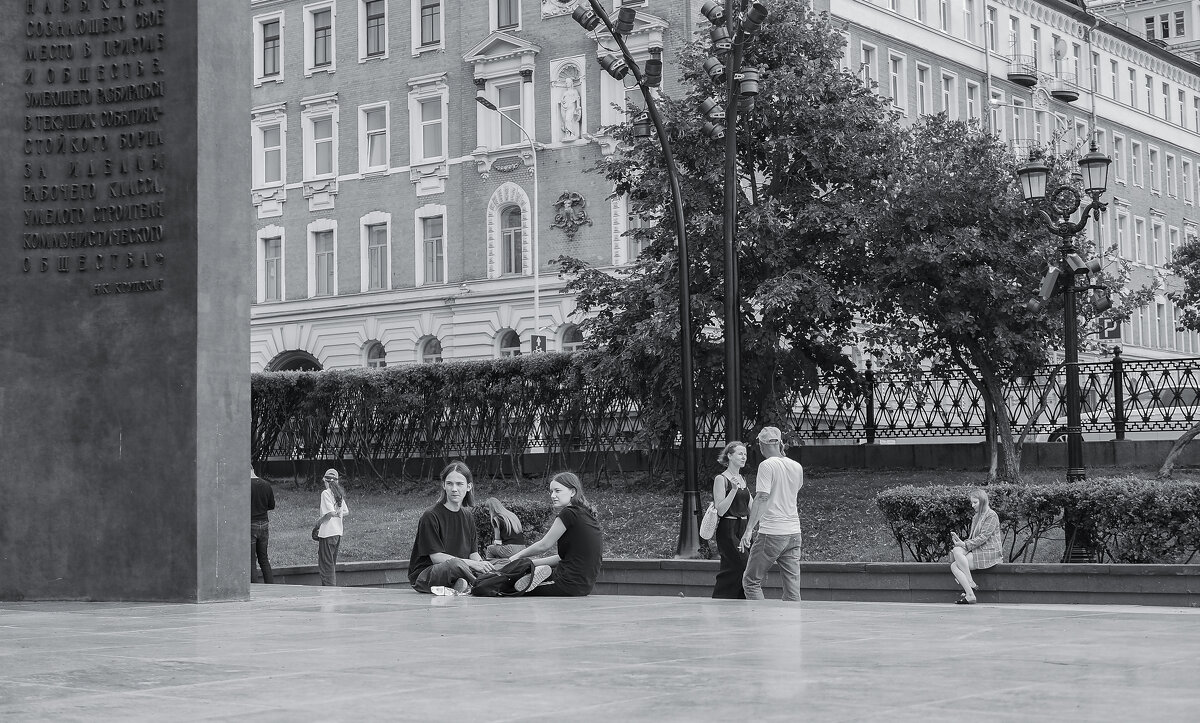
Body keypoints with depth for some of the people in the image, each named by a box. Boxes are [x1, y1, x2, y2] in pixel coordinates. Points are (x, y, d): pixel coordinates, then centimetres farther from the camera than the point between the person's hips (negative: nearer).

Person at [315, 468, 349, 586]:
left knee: (326, 564, -2)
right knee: (332, 564, 18)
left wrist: (319, 522, -9)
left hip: (327, 533, -8)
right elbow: (346, 511, 15)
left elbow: (331, 512, -21)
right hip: (338, 532, 8)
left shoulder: (326, 493, -13)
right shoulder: (339, 494, 9)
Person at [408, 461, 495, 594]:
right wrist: (472, 564, -23)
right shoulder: (430, 516, -9)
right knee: (455, 564, -39)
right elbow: (436, 557, -15)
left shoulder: (467, 516, 13)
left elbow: (473, 553, 9)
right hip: (424, 576, -6)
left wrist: (482, 564, -15)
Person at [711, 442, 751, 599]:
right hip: (728, 530, -7)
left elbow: (751, 508, 18)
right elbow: (720, 510, -15)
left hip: (743, 529, 8)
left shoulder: (741, 479, 16)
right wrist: (733, 489, -22)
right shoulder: (721, 479, -7)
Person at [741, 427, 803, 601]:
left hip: (771, 533, -6)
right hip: (794, 531, 6)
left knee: (751, 581, 4)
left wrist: (749, 529, -19)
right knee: (792, 588, 6)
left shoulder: (767, 466, -9)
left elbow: (762, 498, -18)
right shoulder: (797, 467, 10)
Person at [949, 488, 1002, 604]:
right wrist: (961, 542, 0)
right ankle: (970, 595, -25)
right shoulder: (976, 517, 23)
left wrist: (966, 544, -16)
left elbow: (983, 537, -14)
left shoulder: (991, 515, -4)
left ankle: (971, 584, -19)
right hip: (977, 550, 8)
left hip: (989, 552, -8)